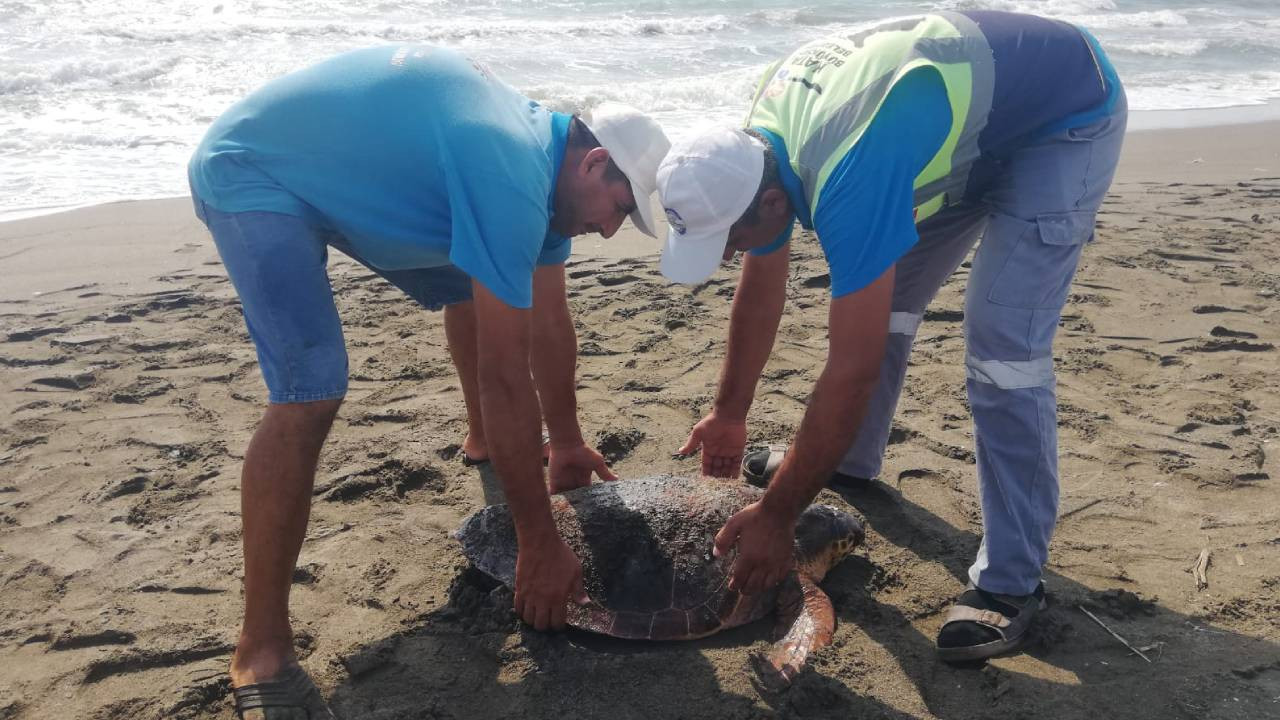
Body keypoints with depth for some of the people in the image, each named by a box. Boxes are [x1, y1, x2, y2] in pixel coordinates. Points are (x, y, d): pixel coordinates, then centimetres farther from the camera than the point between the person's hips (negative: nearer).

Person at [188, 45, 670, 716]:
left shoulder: (545, 152, -3)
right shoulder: (511, 177, -33)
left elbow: (549, 321, 6)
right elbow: (505, 376, -33)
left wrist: (566, 443, 13)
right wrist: (539, 545, -26)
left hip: (344, 171, 10)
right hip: (251, 174, -10)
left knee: (474, 287, 17)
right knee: (311, 390, -26)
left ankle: (487, 446, 42)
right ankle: (261, 650, -17)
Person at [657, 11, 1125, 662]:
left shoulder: (848, 181, -40)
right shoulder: (755, 151, -13)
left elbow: (852, 371, -37)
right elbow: (761, 290, 2)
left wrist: (776, 517, -28)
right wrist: (729, 414, 11)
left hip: (1066, 113, -8)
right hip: (967, 101, 9)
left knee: (1002, 351, -20)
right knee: (878, 304, 11)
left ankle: (1011, 583, -9)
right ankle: (851, 463, 32)